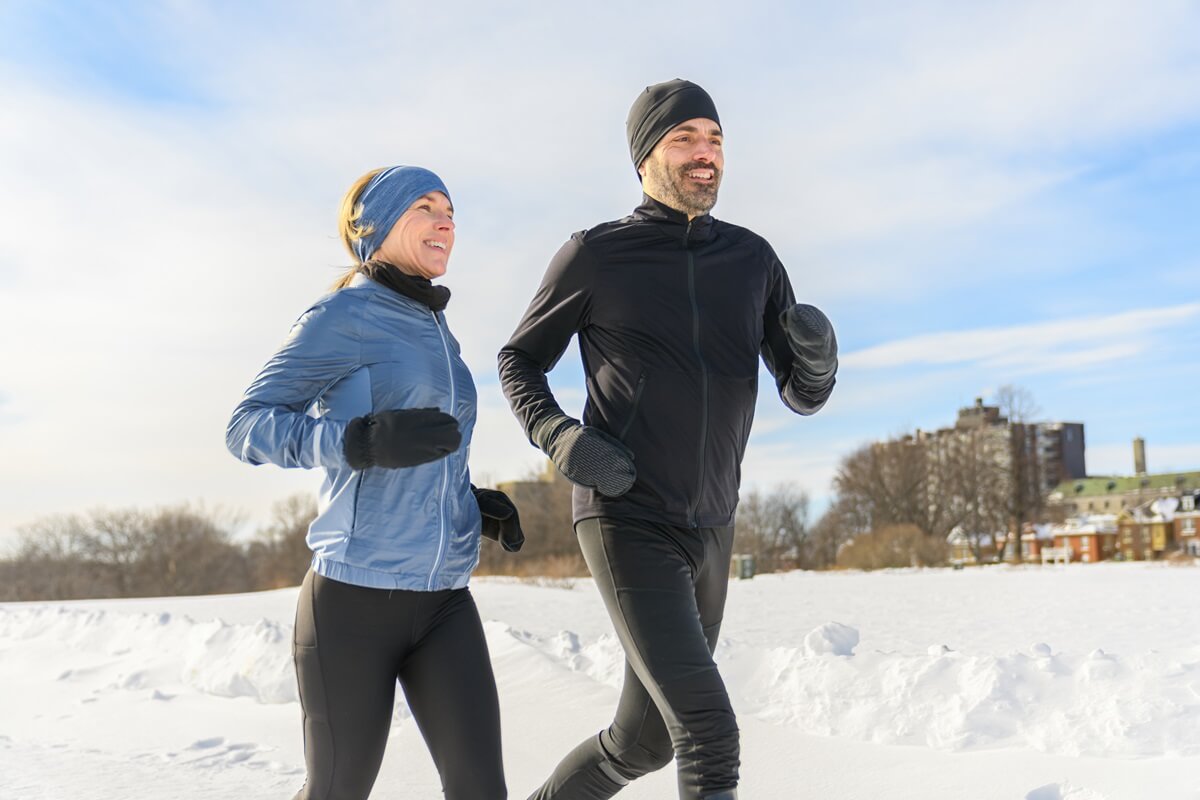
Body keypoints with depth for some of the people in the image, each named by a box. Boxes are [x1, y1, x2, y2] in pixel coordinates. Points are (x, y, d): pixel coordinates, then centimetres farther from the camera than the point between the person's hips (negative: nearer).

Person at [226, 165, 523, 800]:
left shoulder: (435, 332, 16)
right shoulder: (340, 315, -5)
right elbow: (248, 427, -11)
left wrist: (477, 505, 8)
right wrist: (365, 440, -27)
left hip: (443, 600, 6)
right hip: (352, 598, -6)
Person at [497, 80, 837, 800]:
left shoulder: (753, 259, 8)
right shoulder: (595, 255, -4)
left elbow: (803, 395, 9)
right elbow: (519, 362, 7)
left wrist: (817, 356, -15)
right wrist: (560, 437, -12)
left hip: (710, 530, 6)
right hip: (626, 521, -6)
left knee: (646, 740, 16)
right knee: (710, 735, -17)